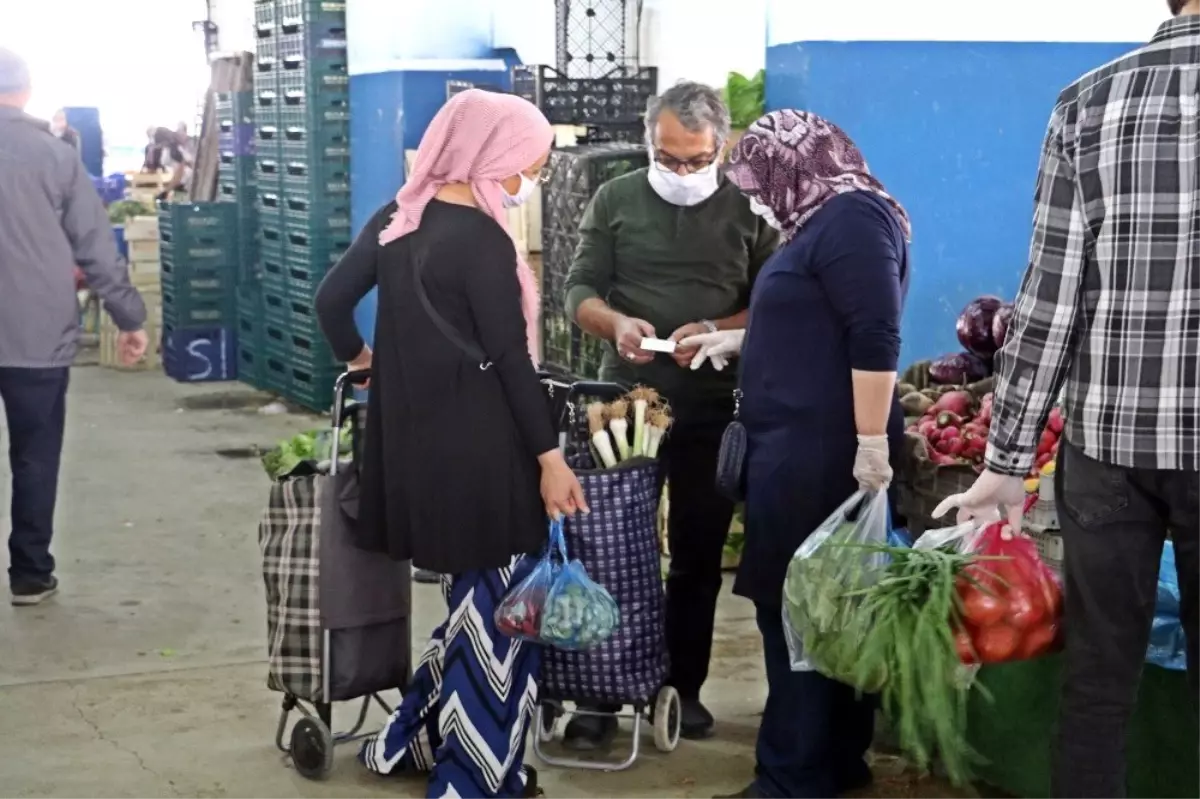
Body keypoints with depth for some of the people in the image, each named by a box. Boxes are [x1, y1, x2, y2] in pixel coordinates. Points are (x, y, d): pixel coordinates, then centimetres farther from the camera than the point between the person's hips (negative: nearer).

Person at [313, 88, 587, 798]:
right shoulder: (484, 241, -15)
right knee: (500, 611, 2)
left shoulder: (396, 220, 6)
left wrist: (360, 358, 30)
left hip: (411, 440, 8)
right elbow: (511, 358, -15)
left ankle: (412, 741, 27)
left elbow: (333, 300, 11)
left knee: (475, 601, 20)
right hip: (479, 449, -8)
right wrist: (550, 456, -10)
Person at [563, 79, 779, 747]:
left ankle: (685, 687, 21)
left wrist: (718, 330, -19)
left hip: (714, 409, 0)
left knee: (699, 555, 9)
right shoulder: (615, 202, 3)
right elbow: (580, 290, 2)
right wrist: (616, 323, -19)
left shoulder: (748, 210, 1)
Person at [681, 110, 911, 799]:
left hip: (822, 449, -10)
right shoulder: (827, 222, 18)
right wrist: (742, 341, 27)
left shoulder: (851, 219, -13)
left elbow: (876, 339, -21)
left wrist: (873, 444, -24)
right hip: (802, 445, 10)